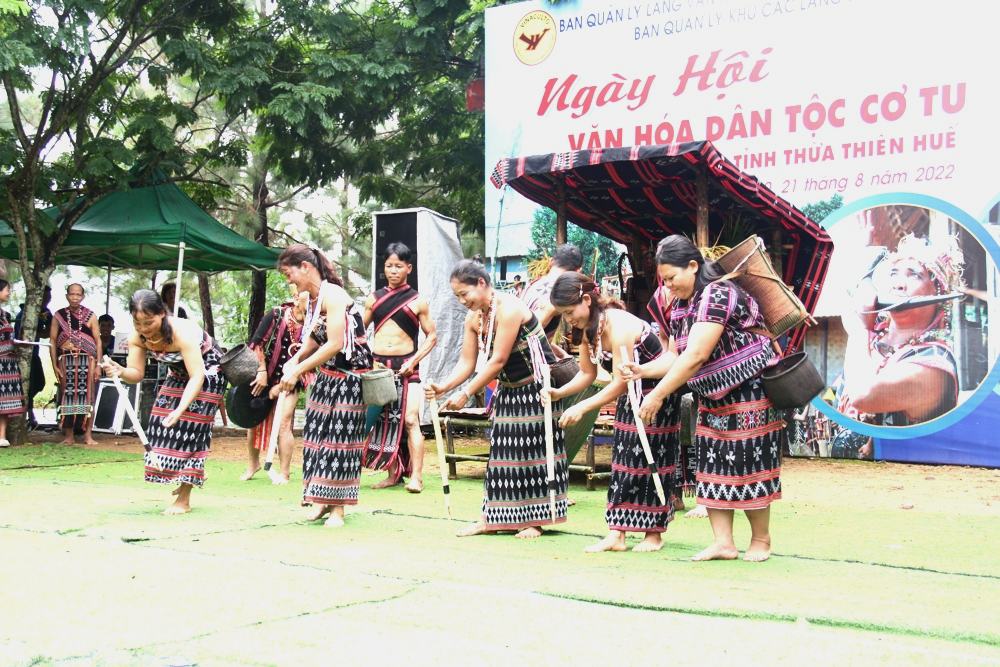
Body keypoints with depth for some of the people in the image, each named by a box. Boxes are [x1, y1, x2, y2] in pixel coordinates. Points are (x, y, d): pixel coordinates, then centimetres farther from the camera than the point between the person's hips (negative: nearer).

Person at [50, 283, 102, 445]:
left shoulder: (90, 316, 5)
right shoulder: (59, 316, 7)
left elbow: (98, 341, 4)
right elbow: (52, 341, 6)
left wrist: (98, 365, -2)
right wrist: (55, 365, -2)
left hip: (87, 360, -1)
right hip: (66, 360, 1)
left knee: (86, 396, -2)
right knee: (67, 396, 2)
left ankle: (88, 434, 1)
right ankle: (68, 435, 8)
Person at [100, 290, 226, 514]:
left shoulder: (182, 332, -38)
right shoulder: (137, 336, -18)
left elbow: (197, 377, -41)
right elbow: (137, 373, -15)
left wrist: (180, 409, -52)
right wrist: (120, 371, -38)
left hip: (207, 372, -7)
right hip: (179, 374, 7)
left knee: (191, 426, -11)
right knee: (165, 423, 4)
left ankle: (183, 500, -6)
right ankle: (184, 478, 27)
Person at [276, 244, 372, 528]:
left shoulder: (332, 295, -18)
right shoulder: (312, 299, 8)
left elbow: (335, 344, -24)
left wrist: (298, 370, -22)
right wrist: (296, 360, -5)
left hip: (348, 377, -8)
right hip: (326, 376, 8)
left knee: (339, 437, -4)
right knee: (317, 433, 7)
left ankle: (337, 508, 3)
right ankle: (323, 500, 16)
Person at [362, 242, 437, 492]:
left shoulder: (418, 301, 2)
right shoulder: (374, 299, 10)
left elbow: (432, 336, 2)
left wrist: (414, 361, -11)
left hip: (406, 367, -4)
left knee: (410, 420, -13)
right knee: (382, 421, 7)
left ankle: (416, 476, -14)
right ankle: (393, 474, 17)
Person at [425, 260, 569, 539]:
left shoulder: (509, 309, -23)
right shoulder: (473, 319, 2)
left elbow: (498, 361, -25)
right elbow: (467, 363, 1)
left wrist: (466, 394, -24)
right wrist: (443, 388, -16)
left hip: (536, 387, -8)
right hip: (509, 390, 8)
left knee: (532, 450, -3)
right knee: (501, 450, 7)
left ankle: (533, 520, 5)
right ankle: (491, 518, 10)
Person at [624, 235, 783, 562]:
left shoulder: (717, 295, -21)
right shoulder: (681, 307, 9)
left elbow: (695, 357, -27)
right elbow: (675, 356, 7)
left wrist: (657, 395, -25)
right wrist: (642, 370, -11)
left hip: (749, 392, -9)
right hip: (713, 399, 9)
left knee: (747, 466, -2)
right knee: (712, 467, 4)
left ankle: (761, 540, 13)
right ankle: (723, 542, 7)